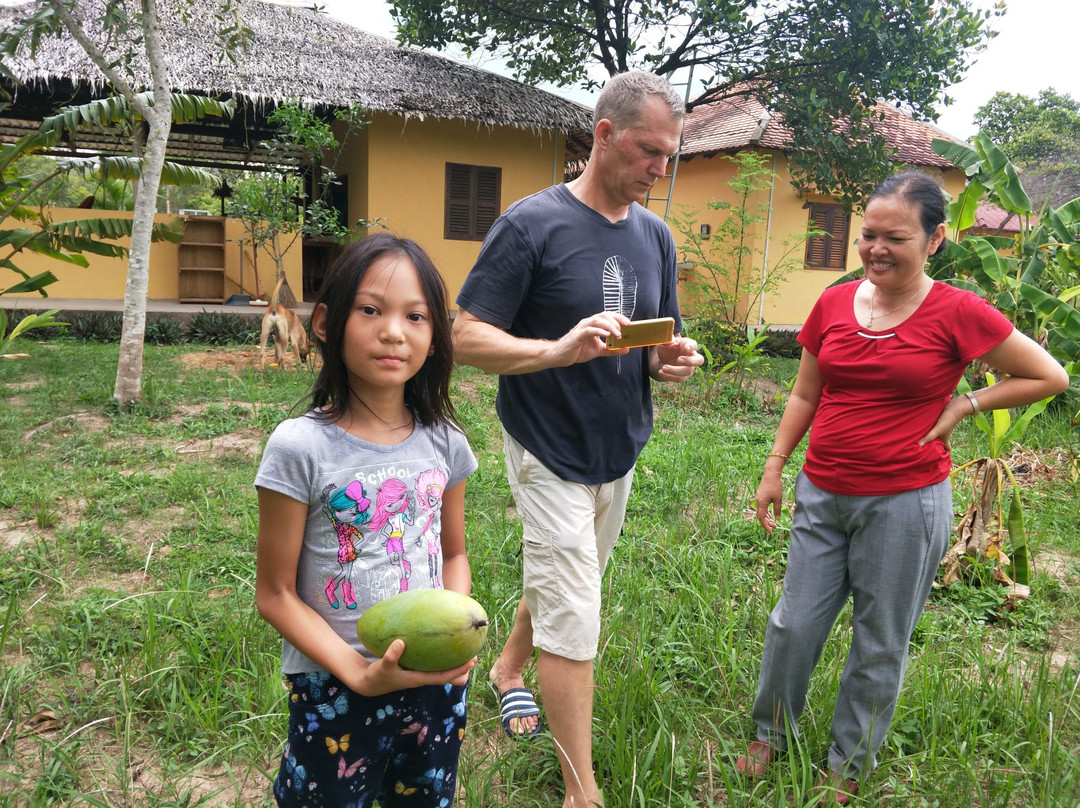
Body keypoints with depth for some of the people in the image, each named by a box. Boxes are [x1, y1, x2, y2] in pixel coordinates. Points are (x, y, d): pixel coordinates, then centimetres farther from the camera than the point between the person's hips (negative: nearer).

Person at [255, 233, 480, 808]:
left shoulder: (444, 443, -5)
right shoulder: (300, 447, -17)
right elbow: (275, 593, -11)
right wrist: (360, 674, -20)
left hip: (435, 684, 4)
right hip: (332, 689, -3)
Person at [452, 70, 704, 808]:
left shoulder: (656, 236, 5)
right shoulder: (531, 223, -14)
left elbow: (657, 346, 12)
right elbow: (468, 338, -17)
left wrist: (671, 361, -12)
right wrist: (560, 349, -33)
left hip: (620, 449, 7)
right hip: (550, 451, -6)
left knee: (564, 579, 23)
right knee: (574, 621, -3)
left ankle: (509, 668, 50)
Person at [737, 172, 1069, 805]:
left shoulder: (957, 313, -9)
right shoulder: (834, 303, 2)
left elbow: (1050, 377, 0)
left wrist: (963, 406, -5)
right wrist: (775, 468, 9)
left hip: (905, 502, -3)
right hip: (823, 495, 4)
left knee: (881, 645, 13)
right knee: (794, 624, 12)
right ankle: (772, 735, 37)